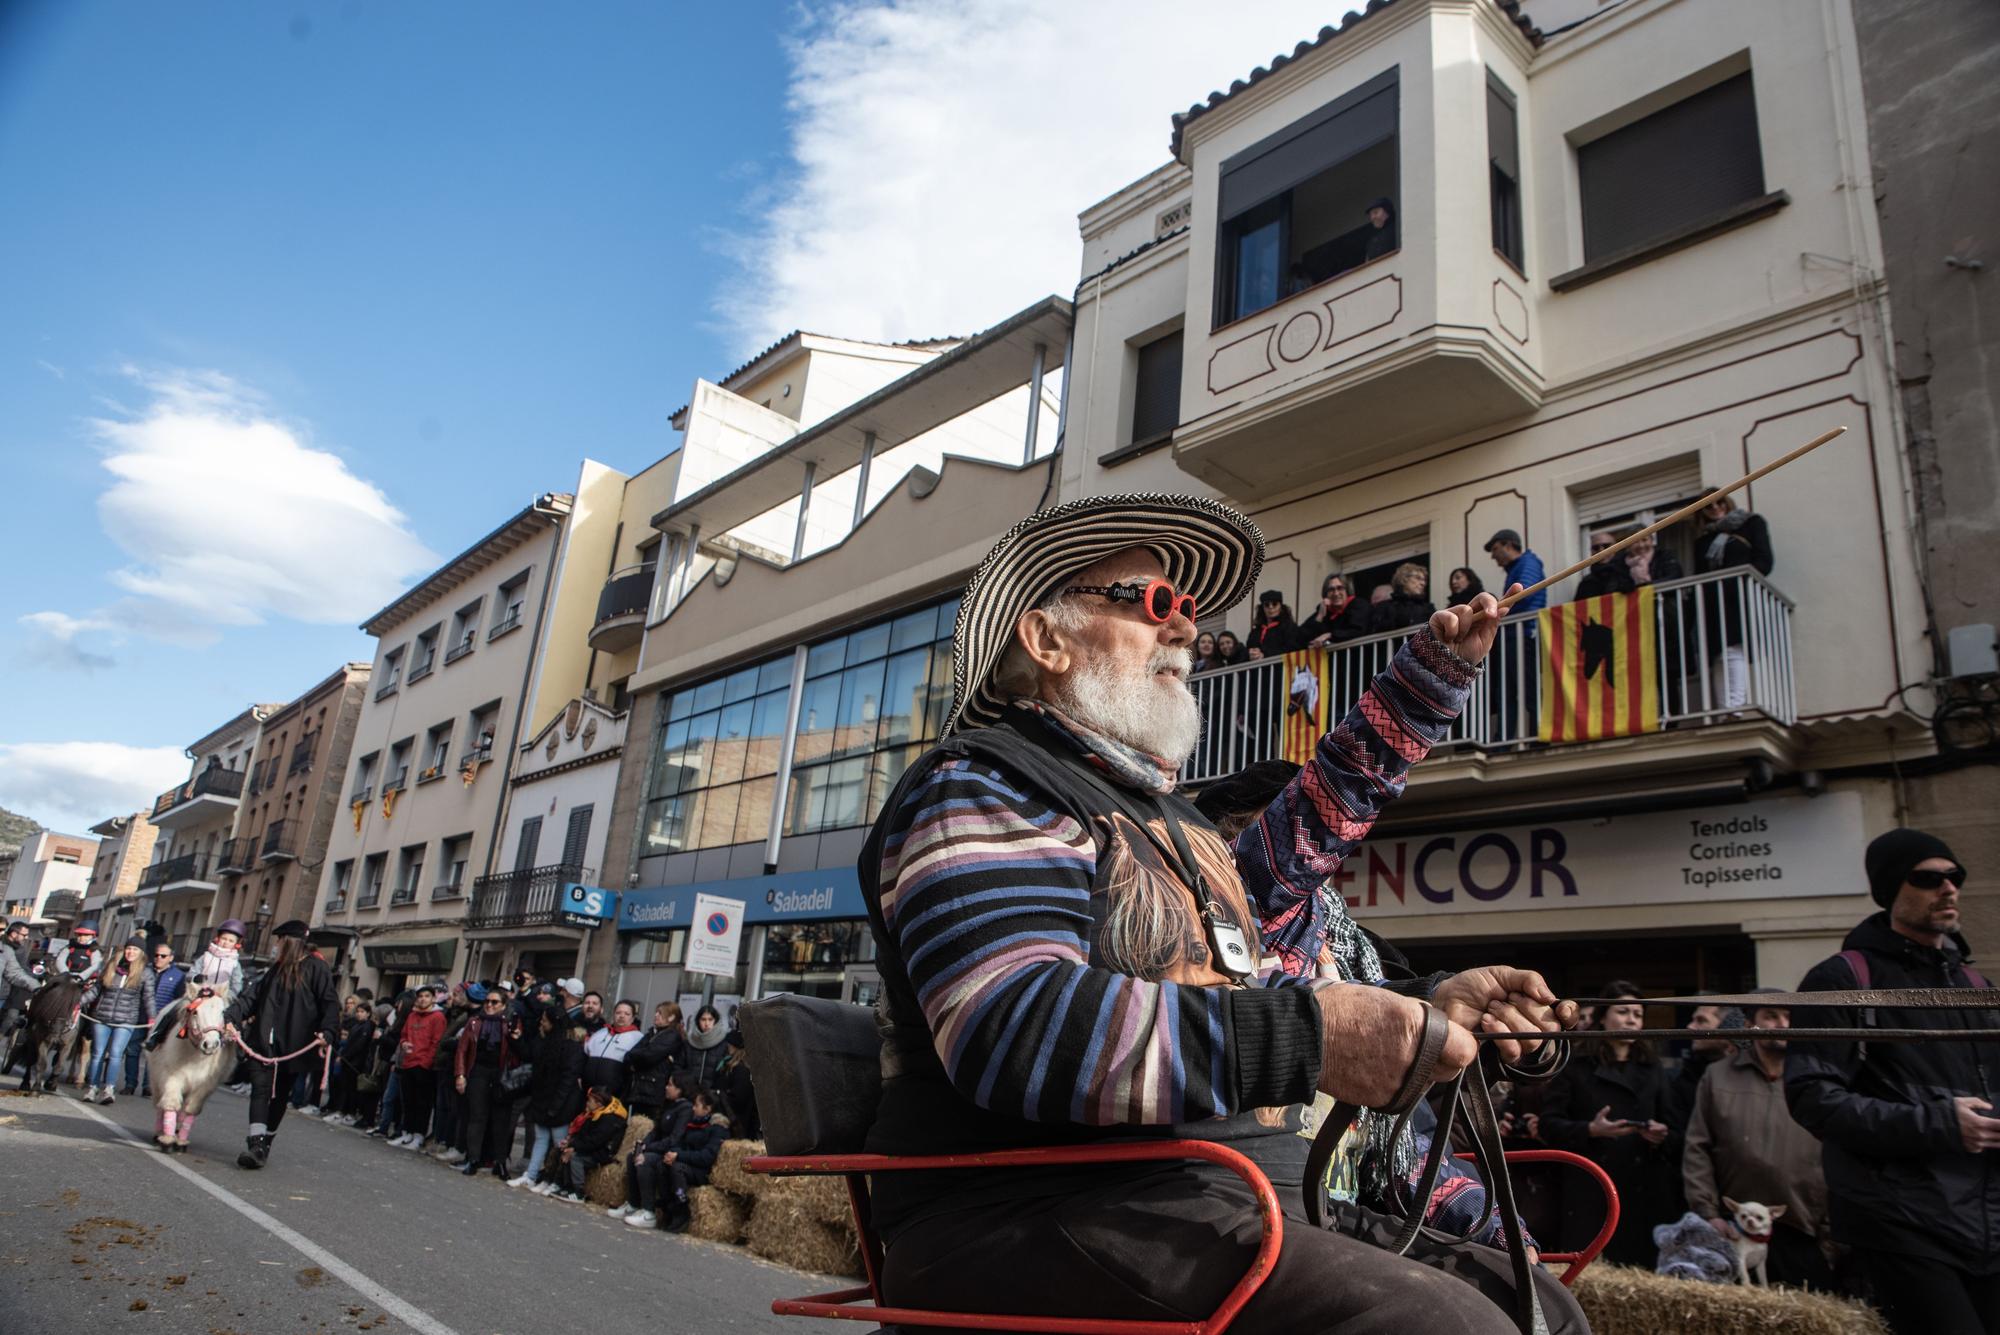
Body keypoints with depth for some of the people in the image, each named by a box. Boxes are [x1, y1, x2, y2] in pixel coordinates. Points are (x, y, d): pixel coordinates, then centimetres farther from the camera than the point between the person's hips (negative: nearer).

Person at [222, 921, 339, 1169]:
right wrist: (231, 1016, -5)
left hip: (293, 1046, -4)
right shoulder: (276, 969, 17)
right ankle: (256, 1144, -14)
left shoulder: (316, 968, -3)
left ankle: (265, 1142, 18)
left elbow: (330, 1003, -10)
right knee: (260, 1090, -9)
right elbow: (252, 997, 13)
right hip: (265, 1043, 4)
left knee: (280, 1095, 7)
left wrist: (327, 1032, -25)